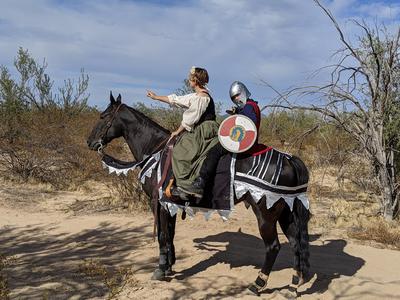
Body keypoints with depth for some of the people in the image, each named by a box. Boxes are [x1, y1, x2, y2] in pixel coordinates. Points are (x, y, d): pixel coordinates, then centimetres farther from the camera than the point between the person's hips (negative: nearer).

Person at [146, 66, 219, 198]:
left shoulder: (202, 97, -15)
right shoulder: (196, 96, 15)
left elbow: (189, 119, -14)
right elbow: (176, 100, 23)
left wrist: (177, 132, -4)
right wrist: (156, 97, 28)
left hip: (206, 134, -10)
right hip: (199, 133, 10)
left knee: (180, 151, -11)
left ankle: (189, 185, -13)